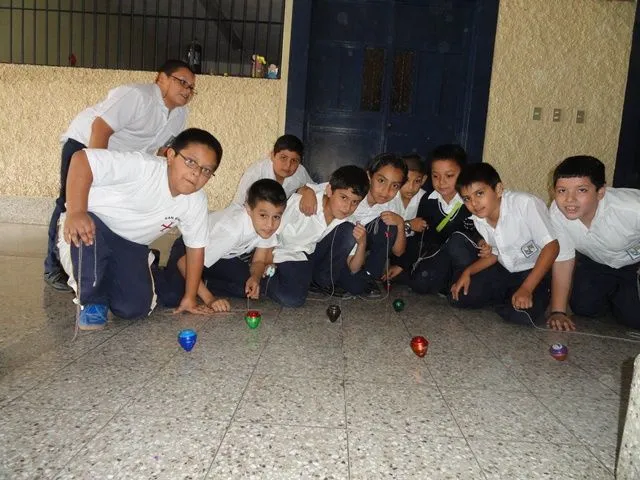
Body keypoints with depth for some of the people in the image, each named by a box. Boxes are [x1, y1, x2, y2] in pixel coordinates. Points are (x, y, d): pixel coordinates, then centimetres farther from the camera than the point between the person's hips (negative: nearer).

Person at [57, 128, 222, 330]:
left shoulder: (196, 202, -10)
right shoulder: (142, 166, -30)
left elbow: (195, 246, 0)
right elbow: (81, 159, -33)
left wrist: (189, 298, 1)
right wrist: (76, 213, -44)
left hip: (130, 246, 4)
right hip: (90, 226, -4)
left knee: (135, 308, -14)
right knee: (90, 236, -40)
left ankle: (104, 281, 21)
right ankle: (92, 301, -12)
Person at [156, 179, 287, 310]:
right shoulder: (231, 229, -41)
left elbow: (259, 261, -7)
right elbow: (185, 262, -38)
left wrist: (255, 277, -30)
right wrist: (210, 299, -41)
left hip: (224, 255, 6)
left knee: (249, 287, -17)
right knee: (171, 297, -25)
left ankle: (201, 282, 4)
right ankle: (152, 271, 8)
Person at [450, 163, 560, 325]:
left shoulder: (525, 204, -28)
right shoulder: (479, 220, -5)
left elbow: (551, 246, -25)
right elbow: (494, 254, 8)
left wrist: (526, 289, -30)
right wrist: (468, 272, -9)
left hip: (536, 271, -6)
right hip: (504, 270, 6)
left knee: (522, 314, -32)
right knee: (458, 298, -8)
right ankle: (506, 296, 13)